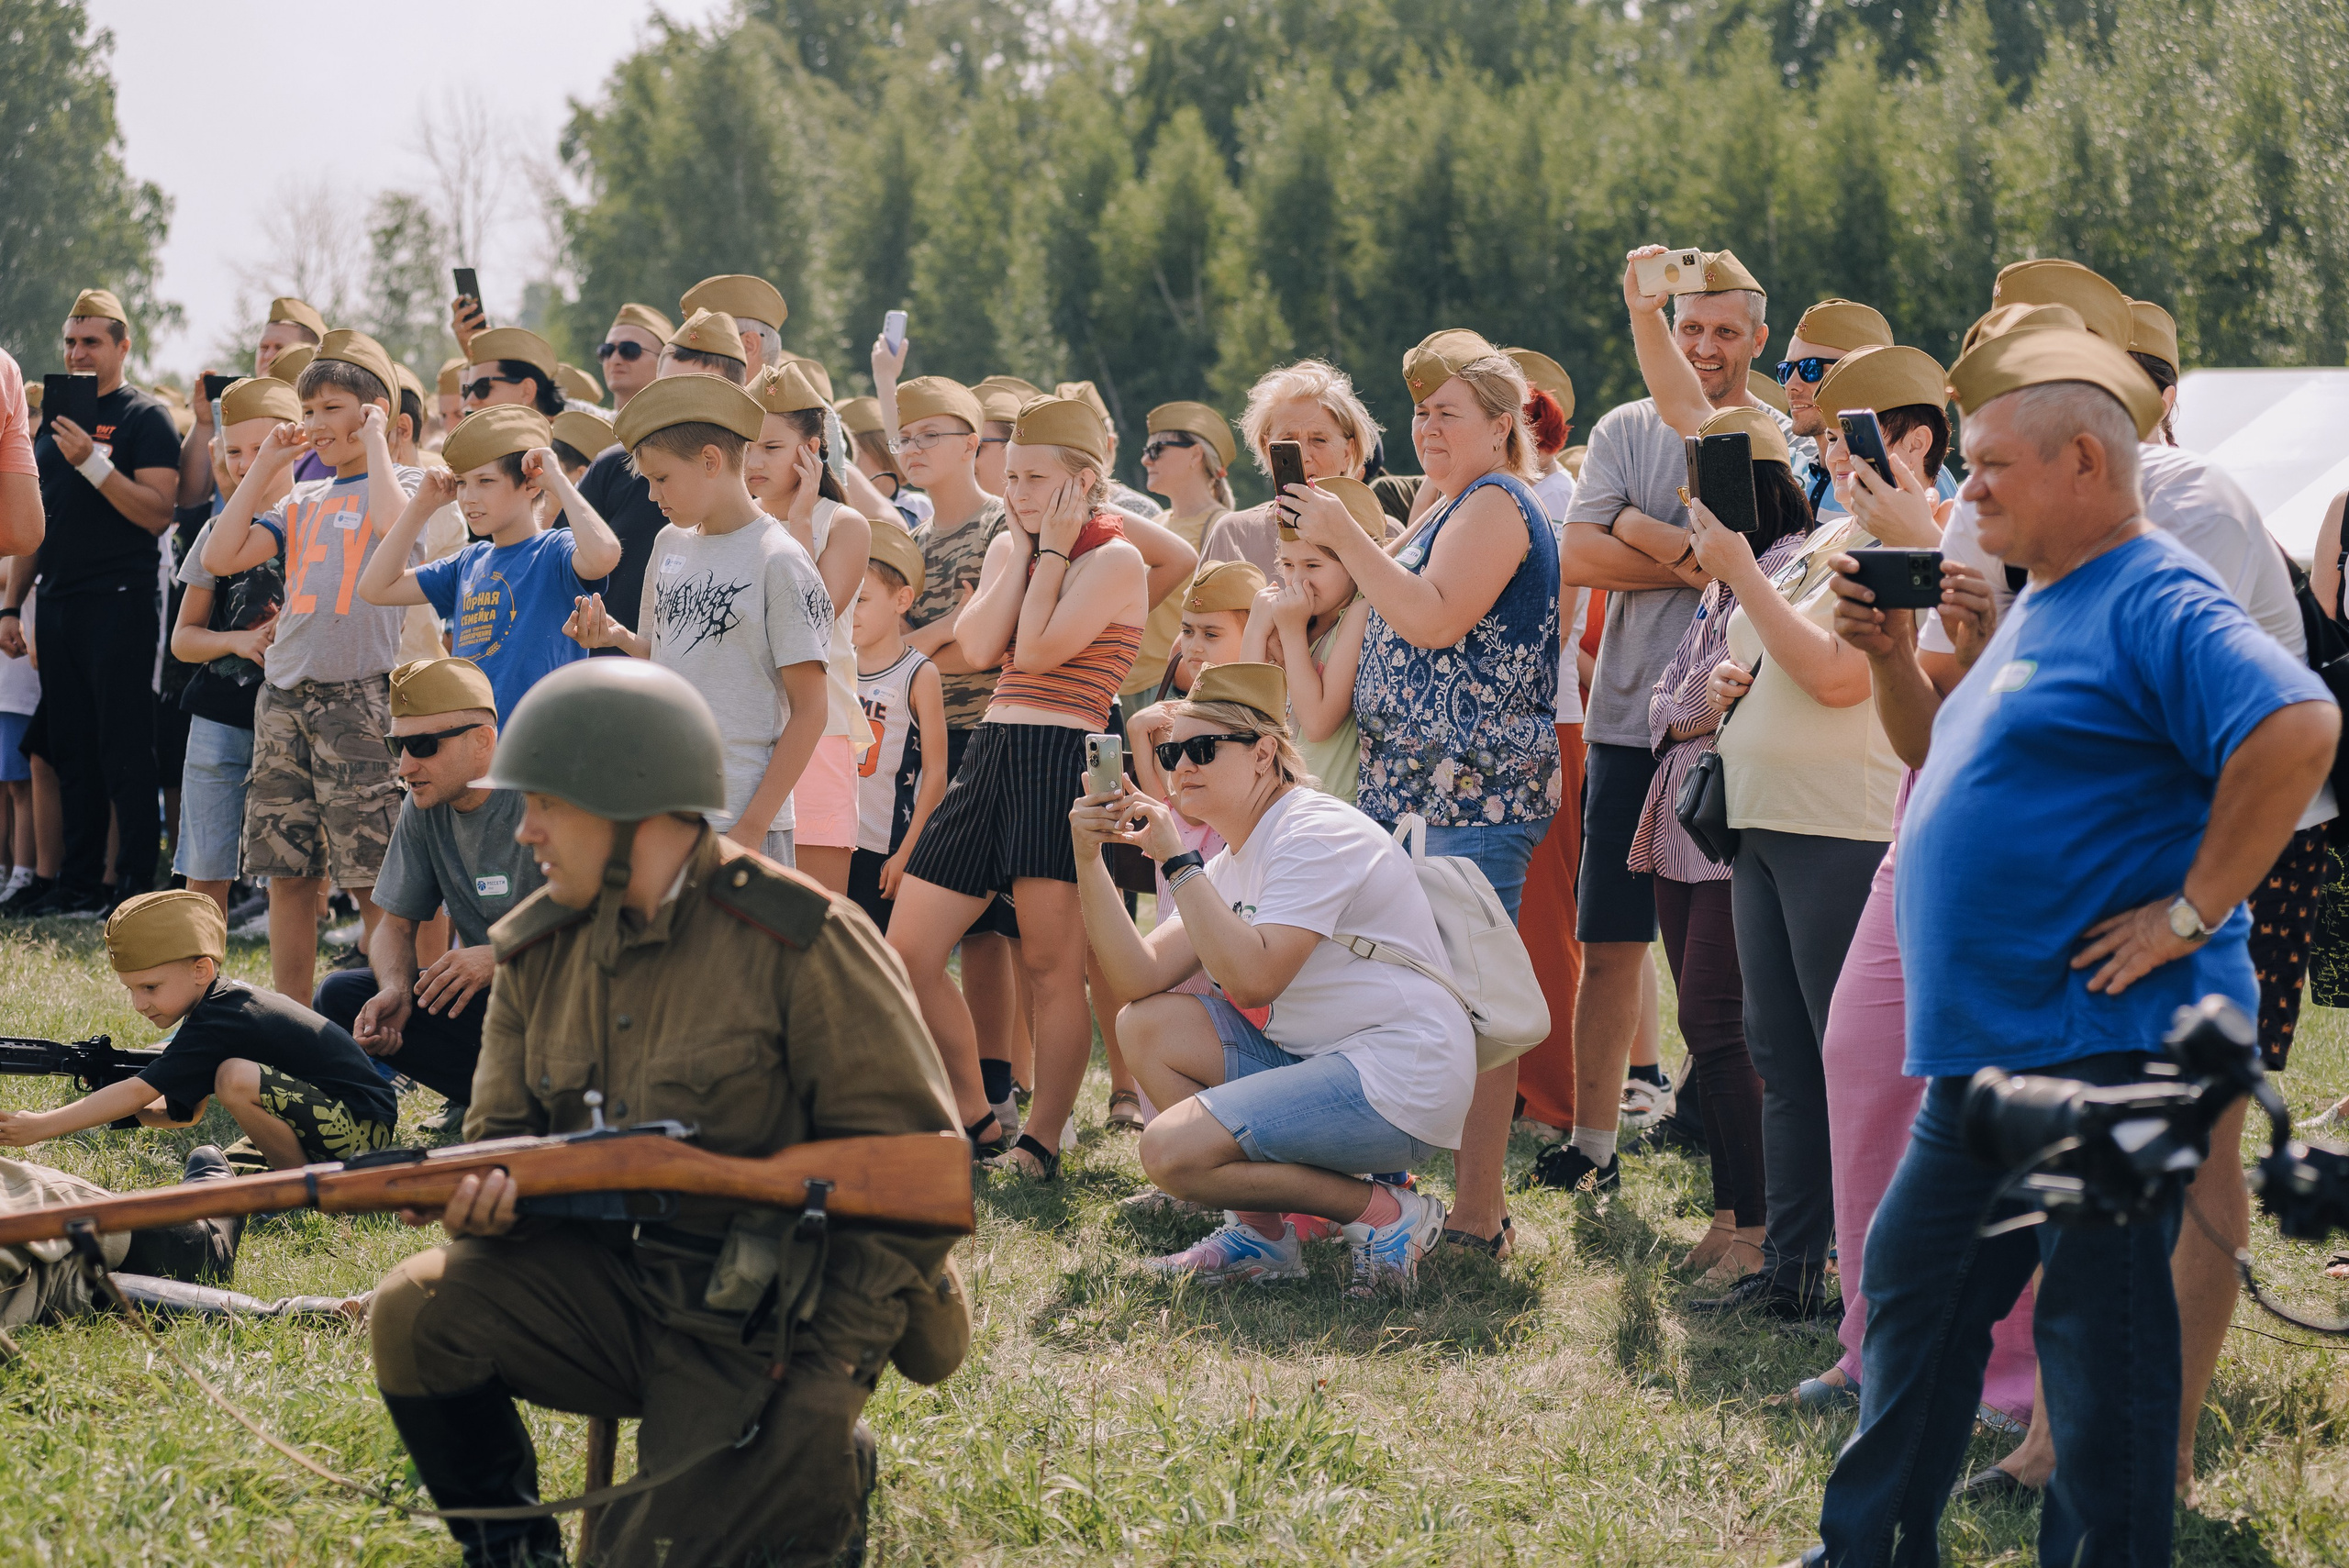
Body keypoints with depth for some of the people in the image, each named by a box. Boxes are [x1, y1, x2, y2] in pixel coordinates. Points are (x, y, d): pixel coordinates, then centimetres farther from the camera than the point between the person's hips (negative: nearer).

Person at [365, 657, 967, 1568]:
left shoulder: (802, 942, -15)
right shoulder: (540, 952, 4)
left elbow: (920, 1164, -13)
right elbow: (504, 1137, 10)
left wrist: (819, 1379, -17)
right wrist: (481, 1196, -18)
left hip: (765, 1322, -5)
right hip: (612, 1281, 5)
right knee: (417, 1312, -19)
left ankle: (825, 1466, 13)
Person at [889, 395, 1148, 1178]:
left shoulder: (1115, 560, -5)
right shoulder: (1008, 547, 17)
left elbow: (1036, 649, -15)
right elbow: (978, 647, 1)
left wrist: (1053, 552, -6)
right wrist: (1021, 549, 2)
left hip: (1065, 761, -8)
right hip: (991, 754, 8)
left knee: (1051, 965, -5)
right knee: (906, 951, 6)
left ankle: (1042, 1141, 4)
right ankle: (973, 1116, 18)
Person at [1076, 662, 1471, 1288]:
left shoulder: (1316, 835, -14)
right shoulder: (1234, 860, 15)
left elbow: (1252, 979, -26)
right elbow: (1139, 980, 4)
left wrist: (1177, 860, -21)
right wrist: (1089, 859, -4)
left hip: (1402, 1081, -10)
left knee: (1171, 1150, -19)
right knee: (1146, 1024, 6)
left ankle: (1387, 1214, -6)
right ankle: (1262, 1236, 6)